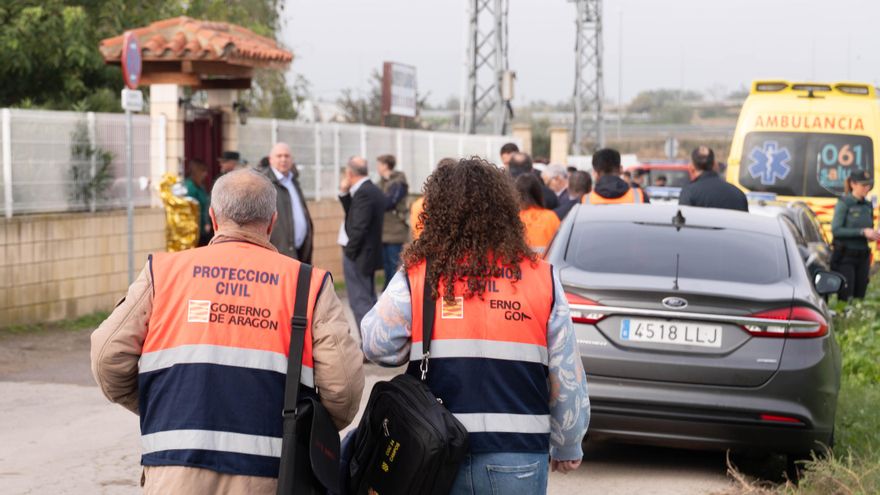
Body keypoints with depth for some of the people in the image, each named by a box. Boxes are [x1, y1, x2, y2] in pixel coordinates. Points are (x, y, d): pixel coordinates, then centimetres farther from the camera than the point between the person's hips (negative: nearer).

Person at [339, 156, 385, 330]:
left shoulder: (363, 193, -19)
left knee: (360, 303, -6)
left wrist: (349, 252, -14)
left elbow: (359, 227, -24)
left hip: (358, 255, -10)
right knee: (368, 300, 18)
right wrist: (344, 193, 5)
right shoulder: (373, 190, 11)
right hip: (369, 252, 10)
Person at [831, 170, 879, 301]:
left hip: (863, 256, 6)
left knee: (859, 297, 6)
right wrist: (862, 232, -20)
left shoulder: (868, 206, 11)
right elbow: (836, 230, -16)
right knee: (845, 298, -9)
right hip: (845, 256, -6)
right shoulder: (844, 203, -7)